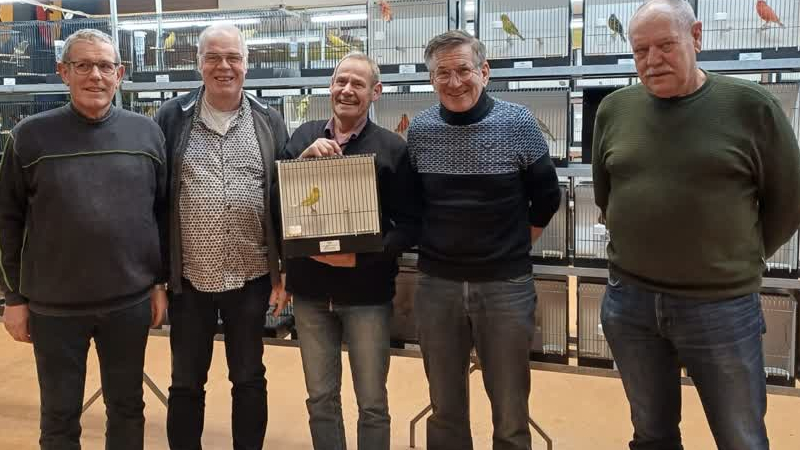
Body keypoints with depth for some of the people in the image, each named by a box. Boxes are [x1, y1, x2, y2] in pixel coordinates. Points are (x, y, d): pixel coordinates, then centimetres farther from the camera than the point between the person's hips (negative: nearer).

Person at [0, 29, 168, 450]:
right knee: (59, 416, 13)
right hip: (54, 305, -1)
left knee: (127, 407, 16)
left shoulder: (146, 132, 1)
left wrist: (160, 281, 5)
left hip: (130, 300, 1)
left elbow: (162, 211, 6)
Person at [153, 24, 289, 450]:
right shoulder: (172, 118, 0)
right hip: (189, 275, 0)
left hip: (251, 276, 1)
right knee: (186, 382, 12)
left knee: (249, 379, 13)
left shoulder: (269, 121, 3)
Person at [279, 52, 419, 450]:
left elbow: (409, 224, -6)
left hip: (366, 289, -2)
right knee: (320, 398, 16)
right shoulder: (304, 136, 4)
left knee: (371, 402, 10)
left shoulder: (392, 147, -5)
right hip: (310, 287, 3)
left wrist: (361, 257, -19)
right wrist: (303, 159, -14)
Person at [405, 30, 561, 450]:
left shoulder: (517, 122, -7)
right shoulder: (419, 129, 0)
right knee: (445, 405, 15)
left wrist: (515, 244, 7)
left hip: (505, 282, -2)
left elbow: (546, 195, 3)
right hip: (436, 283, 2)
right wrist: (432, 244, 9)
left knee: (510, 408, 9)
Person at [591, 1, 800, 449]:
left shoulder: (752, 106, -8)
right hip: (629, 302, 3)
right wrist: (637, 250, 12)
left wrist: (738, 265, 6)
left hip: (722, 307, -2)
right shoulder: (614, 110, 1)